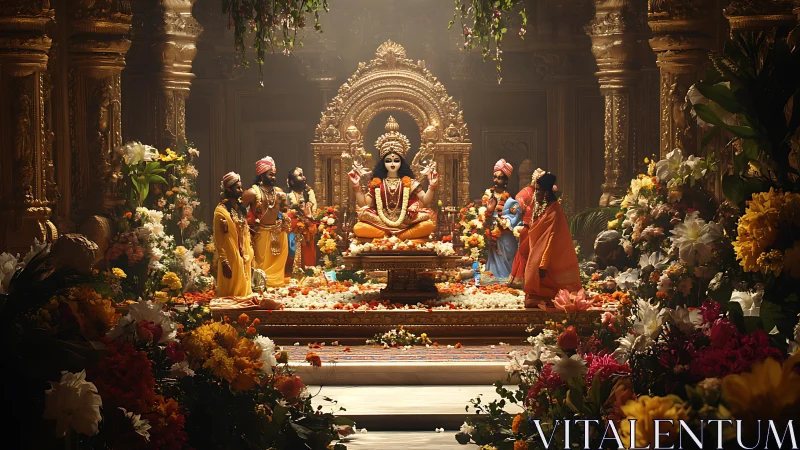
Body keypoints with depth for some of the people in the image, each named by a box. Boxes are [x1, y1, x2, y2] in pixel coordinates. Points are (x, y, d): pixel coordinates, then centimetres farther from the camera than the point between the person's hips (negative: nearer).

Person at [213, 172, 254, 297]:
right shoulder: (221, 211, -12)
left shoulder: (240, 208, 11)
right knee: (231, 296, -2)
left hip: (244, 260, 7)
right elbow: (218, 239, -14)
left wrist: (250, 255, 13)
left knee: (244, 293, 11)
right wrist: (224, 262, -18)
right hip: (231, 261, -7)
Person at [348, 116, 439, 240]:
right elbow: (364, 204, 8)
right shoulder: (377, 183, 10)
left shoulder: (408, 182, 9)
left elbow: (425, 201, 4)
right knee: (358, 228, -29)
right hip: (380, 223, 0)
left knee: (428, 225, -29)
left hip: (405, 223, 0)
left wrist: (432, 186, -12)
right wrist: (357, 187, -3)